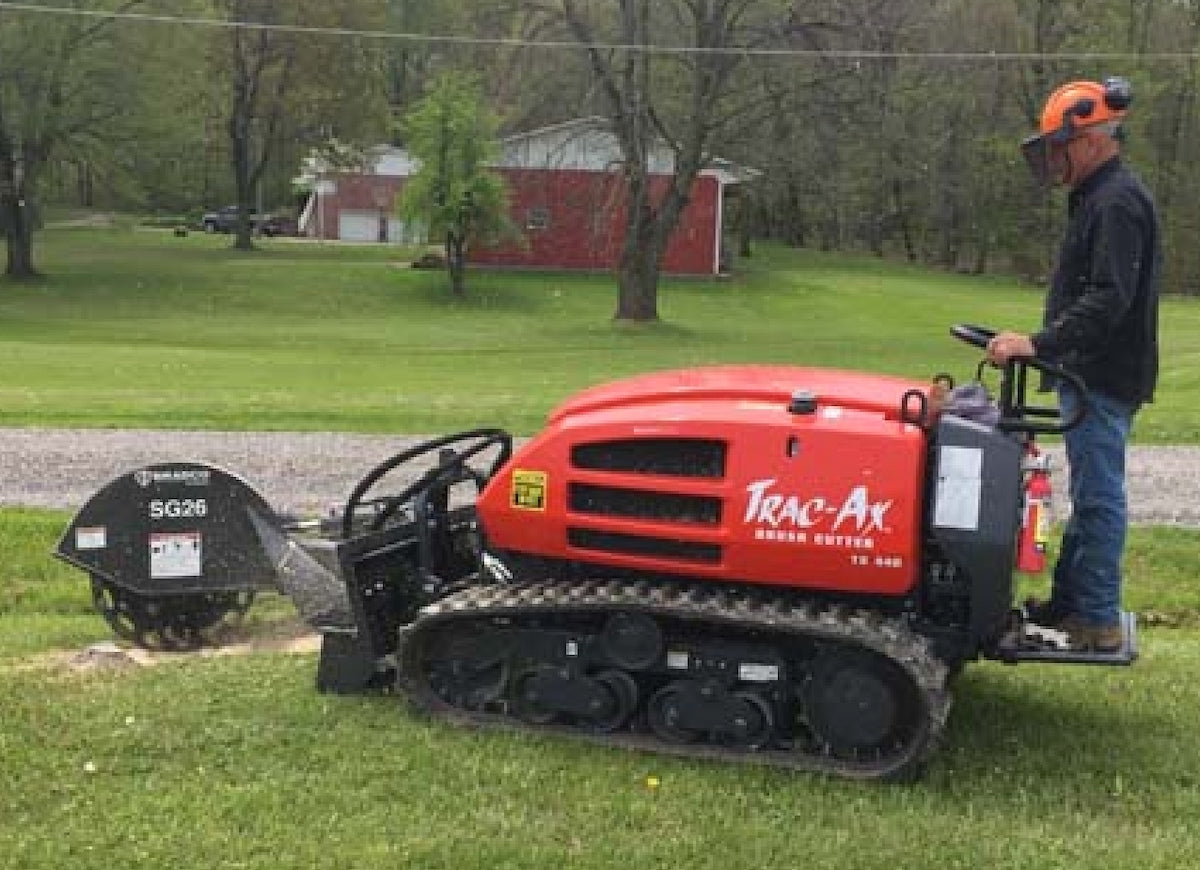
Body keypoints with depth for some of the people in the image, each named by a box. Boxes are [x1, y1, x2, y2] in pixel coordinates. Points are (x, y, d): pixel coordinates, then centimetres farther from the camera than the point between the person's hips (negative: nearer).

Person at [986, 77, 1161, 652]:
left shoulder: (1118, 203, -16)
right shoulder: (1098, 199, 17)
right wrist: (1042, 343, 19)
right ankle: (1068, 601, 26)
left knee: (1098, 497, -5)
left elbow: (1109, 299, -26)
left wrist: (1040, 343, -29)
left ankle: (1097, 620, 1)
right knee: (1091, 495, 16)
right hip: (1091, 374, 11)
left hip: (1104, 379, -11)